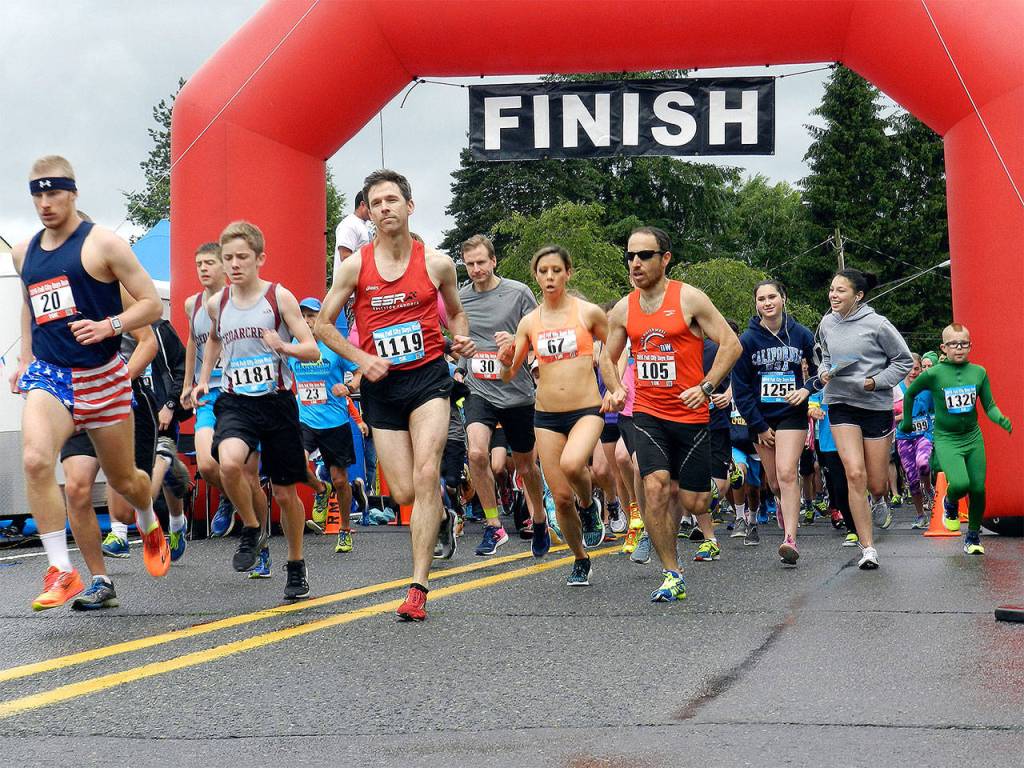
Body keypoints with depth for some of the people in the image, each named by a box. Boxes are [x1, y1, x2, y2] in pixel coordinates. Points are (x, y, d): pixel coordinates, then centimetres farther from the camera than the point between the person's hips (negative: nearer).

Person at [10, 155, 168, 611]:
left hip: (102, 376, -3)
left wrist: (108, 326, -22)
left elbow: (151, 303, -6)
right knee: (35, 460, -25)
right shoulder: (24, 253, 10)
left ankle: (149, 524, 48)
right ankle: (61, 572, -20)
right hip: (48, 374, 3)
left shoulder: (102, 244, -7)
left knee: (122, 478, 11)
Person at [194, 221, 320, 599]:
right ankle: (252, 529, -3)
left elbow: (312, 350, -7)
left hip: (277, 401, -2)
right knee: (230, 462, -30)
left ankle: (296, 564, 30)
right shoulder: (217, 303, 5)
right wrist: (204, 379, 17)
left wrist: (285, 347, -26)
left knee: (285, 493, 7)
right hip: (236, 401, 2)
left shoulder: (279, 297, -5)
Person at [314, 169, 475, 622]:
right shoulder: (355, 266, -1)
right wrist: (361, 358, -9)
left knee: (426, 475, -18)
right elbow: (323, 325, 5)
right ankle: (443, 517, 40)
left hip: (428, 376, -1)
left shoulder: (437, 263, 1)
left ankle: (418, 588, -15)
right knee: (404, 493, 1)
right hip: (381, 384, 2)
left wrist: (461, 339, -2)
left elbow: (455, 311, 19)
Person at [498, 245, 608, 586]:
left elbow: (618, 351, 12)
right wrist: (506, 362, -13)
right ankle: (581, 560, 25)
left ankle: (589, 506, 1)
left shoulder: (588, 312, -2)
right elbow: (508, 376, 9)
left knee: (572, 464, -33)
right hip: (546, 416, 3)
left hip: (587, 411, -3)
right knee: (561, 497, 2)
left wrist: (615, 388, 1)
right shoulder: (529, 322, 5)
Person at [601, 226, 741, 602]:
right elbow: (608, 356, 19)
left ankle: (660, 528, 40)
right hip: (648, 412, 2)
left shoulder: (689, 298, -7)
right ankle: (672, 574, -8)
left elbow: (730, 343, -7)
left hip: (690, 414, -2)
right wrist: (615, 389, 0)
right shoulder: (623, 309, 5)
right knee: (655, 486, -18)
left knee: (692, 501, 2)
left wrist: (705, 387, -16)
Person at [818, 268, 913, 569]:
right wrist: (824, 372, 1)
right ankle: (867, 548, -7)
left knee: (876, 484, 6)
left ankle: (881, 500, 47)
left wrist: (875, 382, -13)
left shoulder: (877, 324, -11)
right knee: (855, 474, -15)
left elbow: (904, 360, -2)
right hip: (841, 405, 2)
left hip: (876, 406, -2)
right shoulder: (827, 324, 3)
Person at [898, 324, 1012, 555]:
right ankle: (950, 502, 14)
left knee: (978, 490, 1)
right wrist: (907, 421, 14)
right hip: (946, 439, -3)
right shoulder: (934, 374, -8)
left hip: (973, 437, 3)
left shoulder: (978, 372, 1)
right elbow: (910, 393, 8)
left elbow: (990, 406, 5)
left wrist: (1002, 420, -15)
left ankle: (973, 536, 22)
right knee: (960, 484, -23)